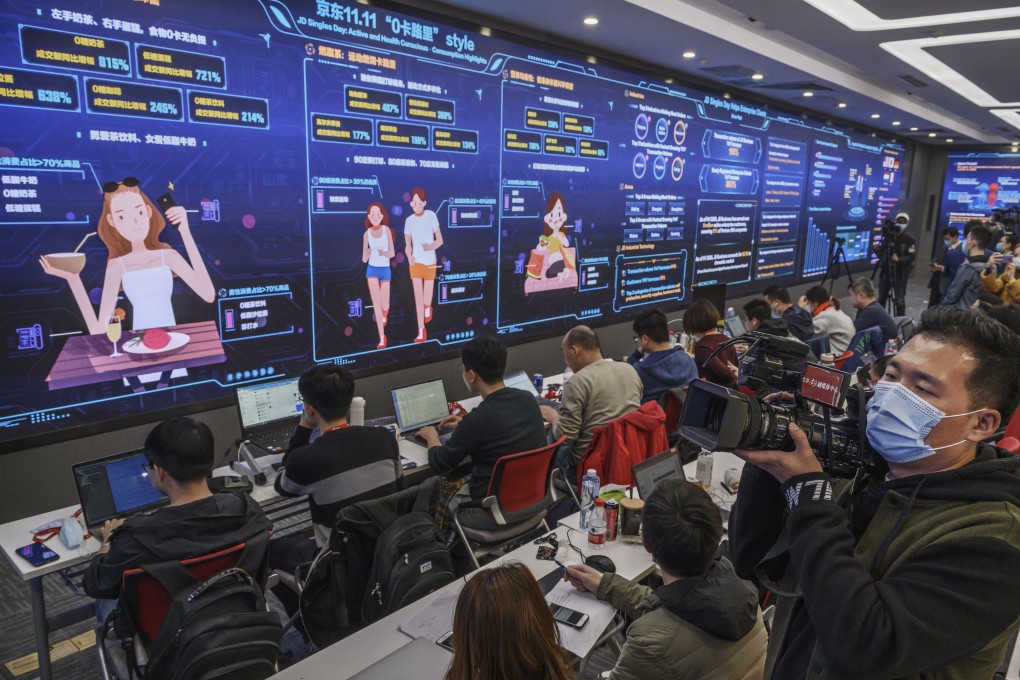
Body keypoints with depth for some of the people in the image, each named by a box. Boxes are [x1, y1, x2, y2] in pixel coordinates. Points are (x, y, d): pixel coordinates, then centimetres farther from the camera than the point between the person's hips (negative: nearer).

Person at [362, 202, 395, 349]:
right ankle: (382, 337, -8)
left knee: (385, 306, 3)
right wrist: (368, 252, -19)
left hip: (385, 270, 0)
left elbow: (392, 253, -7)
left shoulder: (386, 230, -6)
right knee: (376, 303, -10)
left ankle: (383, 316, 42)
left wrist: (382, 252, -25)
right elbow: (364, 259, 0)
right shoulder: (367, 234, -1)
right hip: (372, 270, 1)